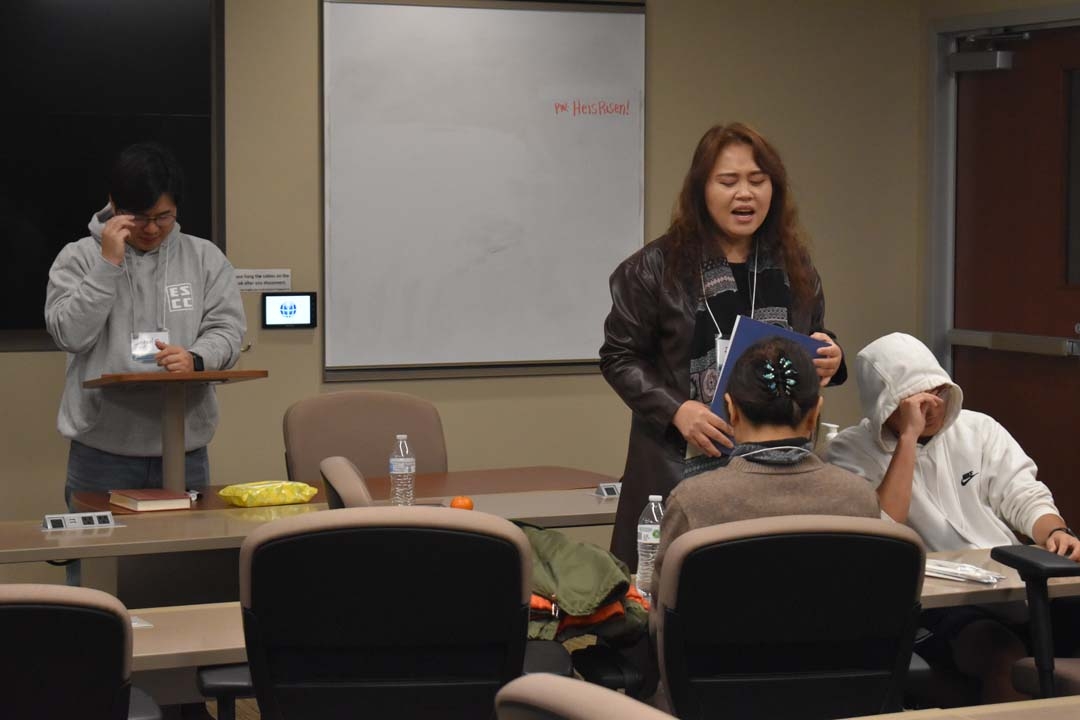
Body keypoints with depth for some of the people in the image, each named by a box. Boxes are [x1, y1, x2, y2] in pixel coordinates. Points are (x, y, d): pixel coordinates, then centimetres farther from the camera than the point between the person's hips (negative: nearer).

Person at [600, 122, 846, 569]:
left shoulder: (793, 266, 10)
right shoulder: (657, 267, -3)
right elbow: (619, 356, 0)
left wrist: (830, 361, -1)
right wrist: (675, 410, -14)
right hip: (680, 468, -3)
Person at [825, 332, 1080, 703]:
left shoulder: (978, 428, 15)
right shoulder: (850, 452, 2)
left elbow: (1025, 498, 13)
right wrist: (908, 438, -14)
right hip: (937, 601, -5)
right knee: (1007, 660, -37)